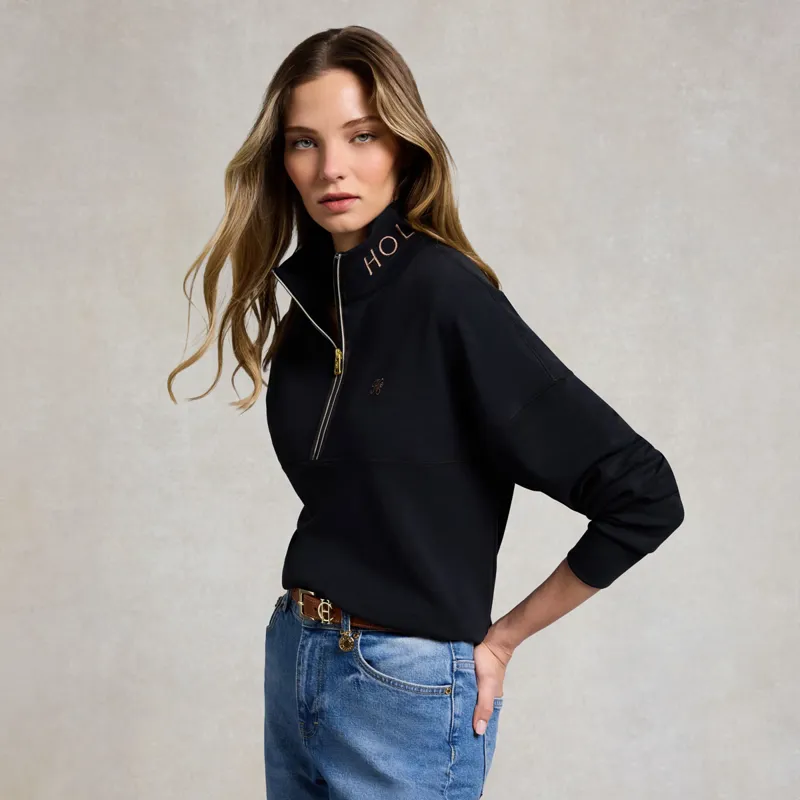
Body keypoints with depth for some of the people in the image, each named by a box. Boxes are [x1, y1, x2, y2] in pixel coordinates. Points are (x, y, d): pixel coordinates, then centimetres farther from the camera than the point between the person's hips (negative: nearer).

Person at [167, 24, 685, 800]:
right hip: (292, 660, 7)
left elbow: (643, 496, -19)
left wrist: (503, 636, -10)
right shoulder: (305, 291, 2)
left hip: (407, 694, -6)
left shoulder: (445, 293, -18)